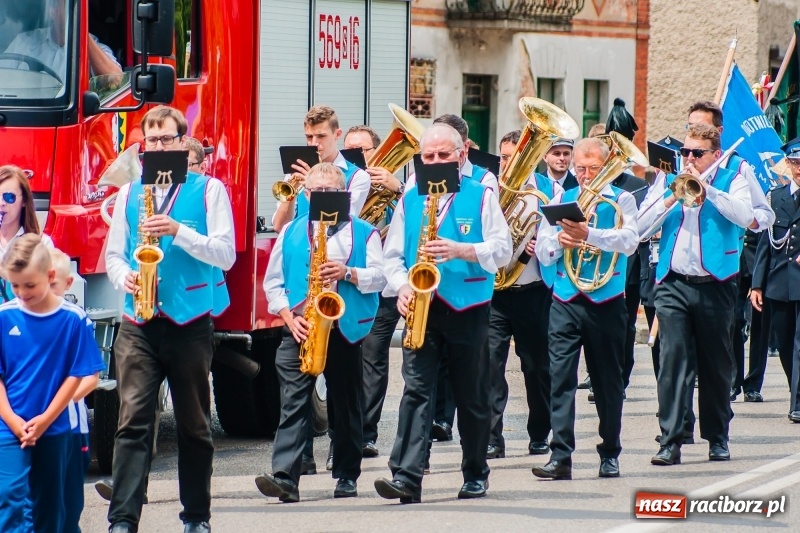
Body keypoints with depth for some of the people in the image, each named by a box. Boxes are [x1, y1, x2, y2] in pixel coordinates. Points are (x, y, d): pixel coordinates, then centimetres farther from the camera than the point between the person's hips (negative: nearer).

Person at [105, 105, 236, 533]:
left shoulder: (208, 190, 3)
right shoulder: (130, 193, 13)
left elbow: (225, 254, -5)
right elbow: (113, 254, 14)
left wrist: (178, 231, -17)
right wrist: (125, 278, -8)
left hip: (190, 321, -2)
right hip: (139, 324, 2)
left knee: (194, 424, 7)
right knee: (133, 420, -9)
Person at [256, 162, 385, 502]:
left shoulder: (363, 233, 8)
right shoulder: (291, 233, 13)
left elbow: (380, 277, -1)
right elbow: (273, 281, 10)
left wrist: (349, 273, -18)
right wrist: (288, 316, -5)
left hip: (344, 330, -1)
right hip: (299, 330, 1)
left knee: (345, 405, 5)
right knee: (293, 402, -11)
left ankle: (347, 476, 14)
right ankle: (285, 477, -19)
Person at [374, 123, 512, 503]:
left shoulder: (481, 197, 4)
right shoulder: (410, 200, 13)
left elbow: (502, 250, -3)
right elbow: (392, 254, 12)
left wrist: (461, 250, -18)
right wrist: (401, 287, -7)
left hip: (469, 309, -1)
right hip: (422, 308, 1)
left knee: (472, 396, 7)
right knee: (416, 388, -12)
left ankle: (476, 474, 21)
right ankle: (406, 476, -20)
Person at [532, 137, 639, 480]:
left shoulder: (621, 201, 4)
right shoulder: (561, 201, 13)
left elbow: (629, 241, -15)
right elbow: (542, 253, 9)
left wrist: (588, 234, -30)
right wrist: (559, 241, -14)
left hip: (607, 301, -2)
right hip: (565, 299, 2)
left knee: (608, 381, 6)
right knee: (561, 377, -9)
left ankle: (610, 455, 17)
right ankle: (560, 456, -13)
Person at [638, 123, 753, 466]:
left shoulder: (731, 181, 6)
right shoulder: (667, 180, 12)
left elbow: (745, 216, -14)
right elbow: (642, 226, 4)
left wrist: (706, 188, -17)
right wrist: (672, 197, -9)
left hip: (715, 284, -1)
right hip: (673, 284, 1)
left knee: (716, 366, 7)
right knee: (672, 360, -10)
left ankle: (718, 438, 20)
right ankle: (670, 441, -12)